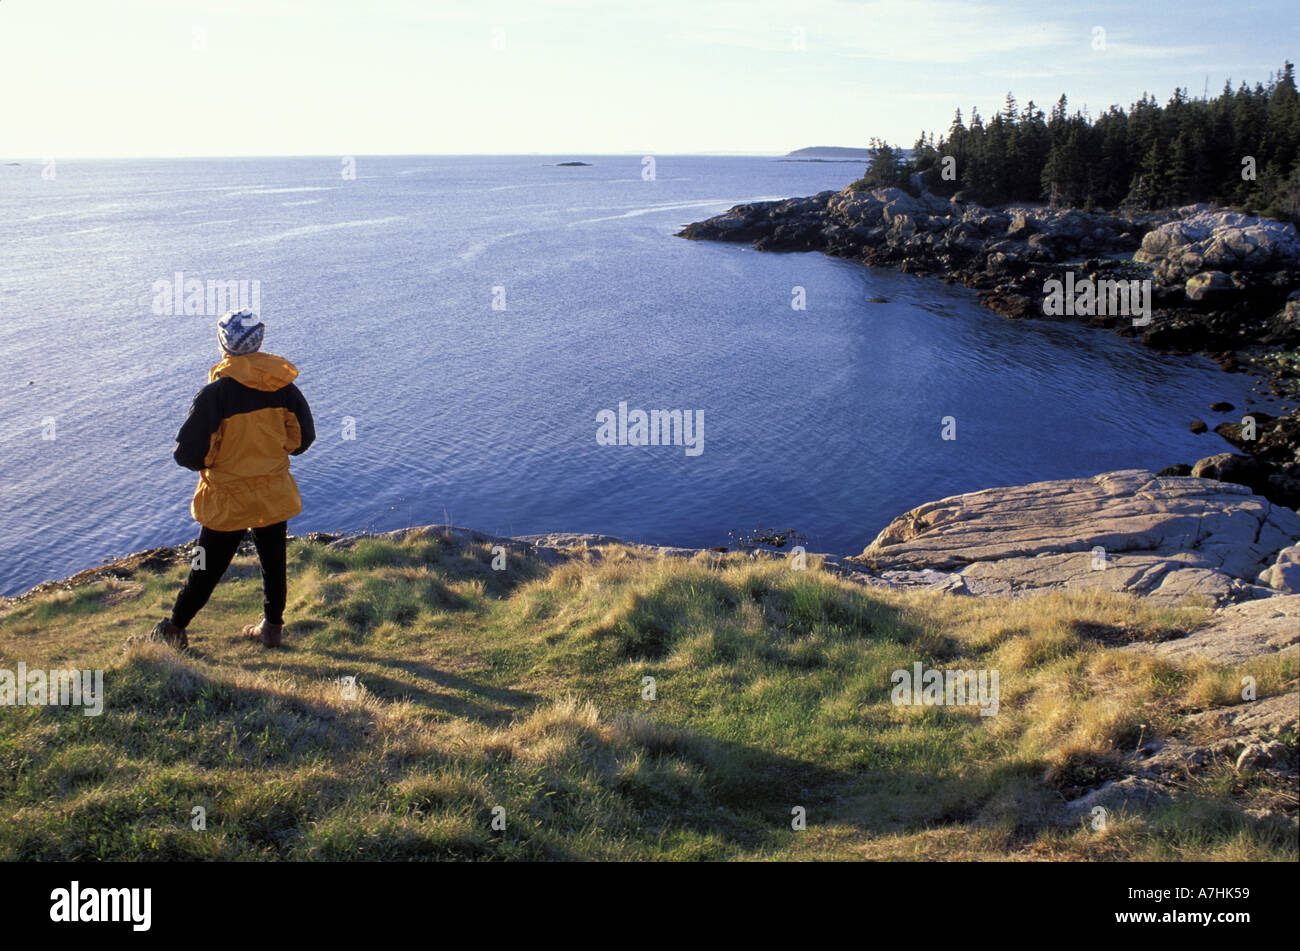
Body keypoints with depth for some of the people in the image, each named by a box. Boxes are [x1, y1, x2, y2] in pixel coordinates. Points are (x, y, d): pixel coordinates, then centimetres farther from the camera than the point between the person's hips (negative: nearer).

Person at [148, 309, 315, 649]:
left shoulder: (215, 393, -20)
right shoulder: (283, 385, -7)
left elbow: (188, 454, -18)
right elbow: (303, 437, 2)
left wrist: (203, 462, 3)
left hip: (229, 500, -3)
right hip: (275, 495, 3)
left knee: (207, 569, 11)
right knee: (274, 563, 18)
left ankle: (174, 630, 27)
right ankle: (272, 627, 30)